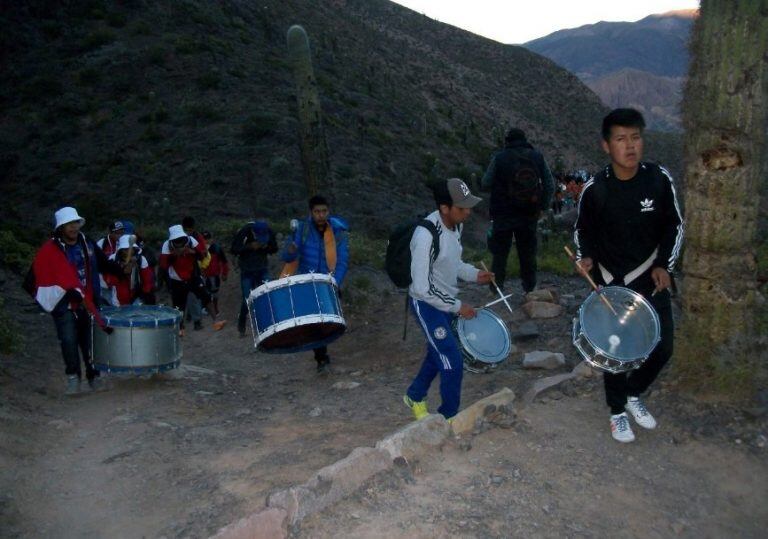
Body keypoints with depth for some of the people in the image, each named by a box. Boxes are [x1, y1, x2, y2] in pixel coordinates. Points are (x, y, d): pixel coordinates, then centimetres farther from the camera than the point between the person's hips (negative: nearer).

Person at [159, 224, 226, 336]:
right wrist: (173, 255, -32)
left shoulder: (190, 240, -12)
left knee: (206, 297, -13)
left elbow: (203, 253, -9)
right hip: (177, 281, -1)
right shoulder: (167, 245, -15)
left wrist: (193, 252, -26)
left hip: (194, 277, 1)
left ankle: (215, 321, -11)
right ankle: (180, 328, 27)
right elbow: (163, 264, -21)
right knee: (179, 305, 7)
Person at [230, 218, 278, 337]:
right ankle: (241, 327, 19)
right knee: (247, 300, -3)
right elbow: (233, 250, -13)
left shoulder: (269, 232, -12)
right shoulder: (243, 232, -19)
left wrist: (266, 247, -20)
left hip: (263, 270, 2)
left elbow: (274, 249, 2)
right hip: (247, 271, -2)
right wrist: (249, 247, -26)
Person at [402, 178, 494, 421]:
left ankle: (415, 396, 47)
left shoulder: (456, 224, -4)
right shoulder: (426, 236, -31)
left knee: (438, 353, 23)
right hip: (427, 304, -8)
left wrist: (474, 274, -1)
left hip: (445, 301, 9)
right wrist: (457, 306, -21)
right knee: (453, 362, -6)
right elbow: (423, 288, -28)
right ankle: (448, 417, 15)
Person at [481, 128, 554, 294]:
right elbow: (550, 185, 3)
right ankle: (529, 288, 19)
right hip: (529, 216, 3)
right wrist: (543, 207, 10)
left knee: (500, 253, 7)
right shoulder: (537, 157, 2)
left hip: (503, 215, -3)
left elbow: (485, 184, -4)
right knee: (528, 253, 13)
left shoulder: (499, 158, -8)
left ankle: (497, 288, 8)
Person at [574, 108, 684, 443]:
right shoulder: (594, 189, -13)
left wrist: (665, 265, -8)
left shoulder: (659, 180, -10)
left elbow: (674, 225, 2)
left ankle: (634, 394, 32)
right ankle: (617, 411, 28)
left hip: (650, 279, 2)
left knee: (663, 347, 3)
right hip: (611, 283, -1)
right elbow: (583, 230, 4)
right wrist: (585, 256, -15)